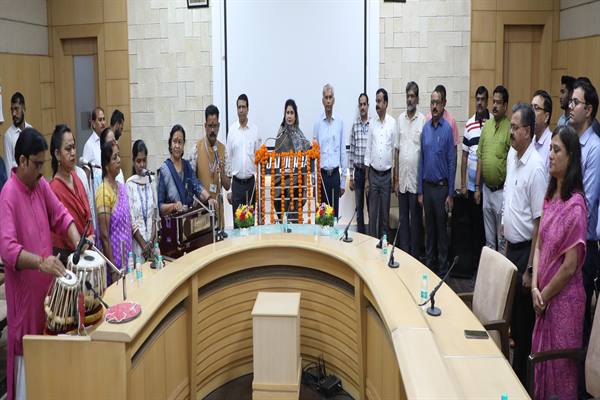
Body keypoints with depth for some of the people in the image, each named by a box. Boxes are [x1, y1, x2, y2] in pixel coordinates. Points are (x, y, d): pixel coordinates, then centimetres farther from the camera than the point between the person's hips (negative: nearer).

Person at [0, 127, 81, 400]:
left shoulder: (40, 184, 4)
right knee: (27, 349, 2)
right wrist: (40, 261, -40)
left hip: (45, 285, 7)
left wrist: (78, 242, -6)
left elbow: (60, 215, 10)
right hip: (23, 290, -7)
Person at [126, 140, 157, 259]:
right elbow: (131, 220, -10)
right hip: (137, 243, -4)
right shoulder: (130, 184, -7)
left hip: (152, 241, 4)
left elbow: (155, 214, 7)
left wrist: (152, 240, -4)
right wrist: (143, 244, -12)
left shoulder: (151, 181, 6)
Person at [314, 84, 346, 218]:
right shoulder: (318, 123, 0)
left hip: (335, 174, 1)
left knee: (335, 212, 6)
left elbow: (343, 151, 4)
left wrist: (343, 180, 3)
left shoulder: (340, 122, 2)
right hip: (322, 174, -1)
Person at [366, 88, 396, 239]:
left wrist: (395, 177, -1)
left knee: (385, 213, 7)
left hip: (387, 174, -1)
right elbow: (368, 149, 4)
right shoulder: (372, 123, 3)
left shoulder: (393, 123, -2)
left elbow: (395, 149, 1)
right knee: (372, 212, 3)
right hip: (373, 174, 1)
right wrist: (366, 177, 0)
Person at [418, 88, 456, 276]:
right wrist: (420, 191, 6)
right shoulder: (425, 128, 7)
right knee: (429, 227, 12)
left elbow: (452, 163, -7)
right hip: (427, 186, 4)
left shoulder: (447, 129, -7)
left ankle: (442, 269, 12)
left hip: (441, 186, -4)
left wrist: (450, 193, -9)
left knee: (441, 228, 3)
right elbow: (421, 160, 9)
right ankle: (429, 265, 23)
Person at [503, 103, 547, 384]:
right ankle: (509, 368, 32)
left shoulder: (536, 167, -21)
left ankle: (520, 378, 20)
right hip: (510, 247, 8)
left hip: (526, 250, -8)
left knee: (522, 319, 5)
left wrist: (530, 269, -18)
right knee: (509, 314, 18)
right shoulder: (511, 155, 6)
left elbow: (539, 222, -20)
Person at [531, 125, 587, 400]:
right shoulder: (550, 196, 5)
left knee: (559, 367, 8)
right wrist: (535, 287, -4)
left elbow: (570, 266, -18)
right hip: (544, 297, 7)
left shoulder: (575, 205, -19)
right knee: (540, 356, 18)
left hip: (564, 298, -7)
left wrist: (545, 294, -8)